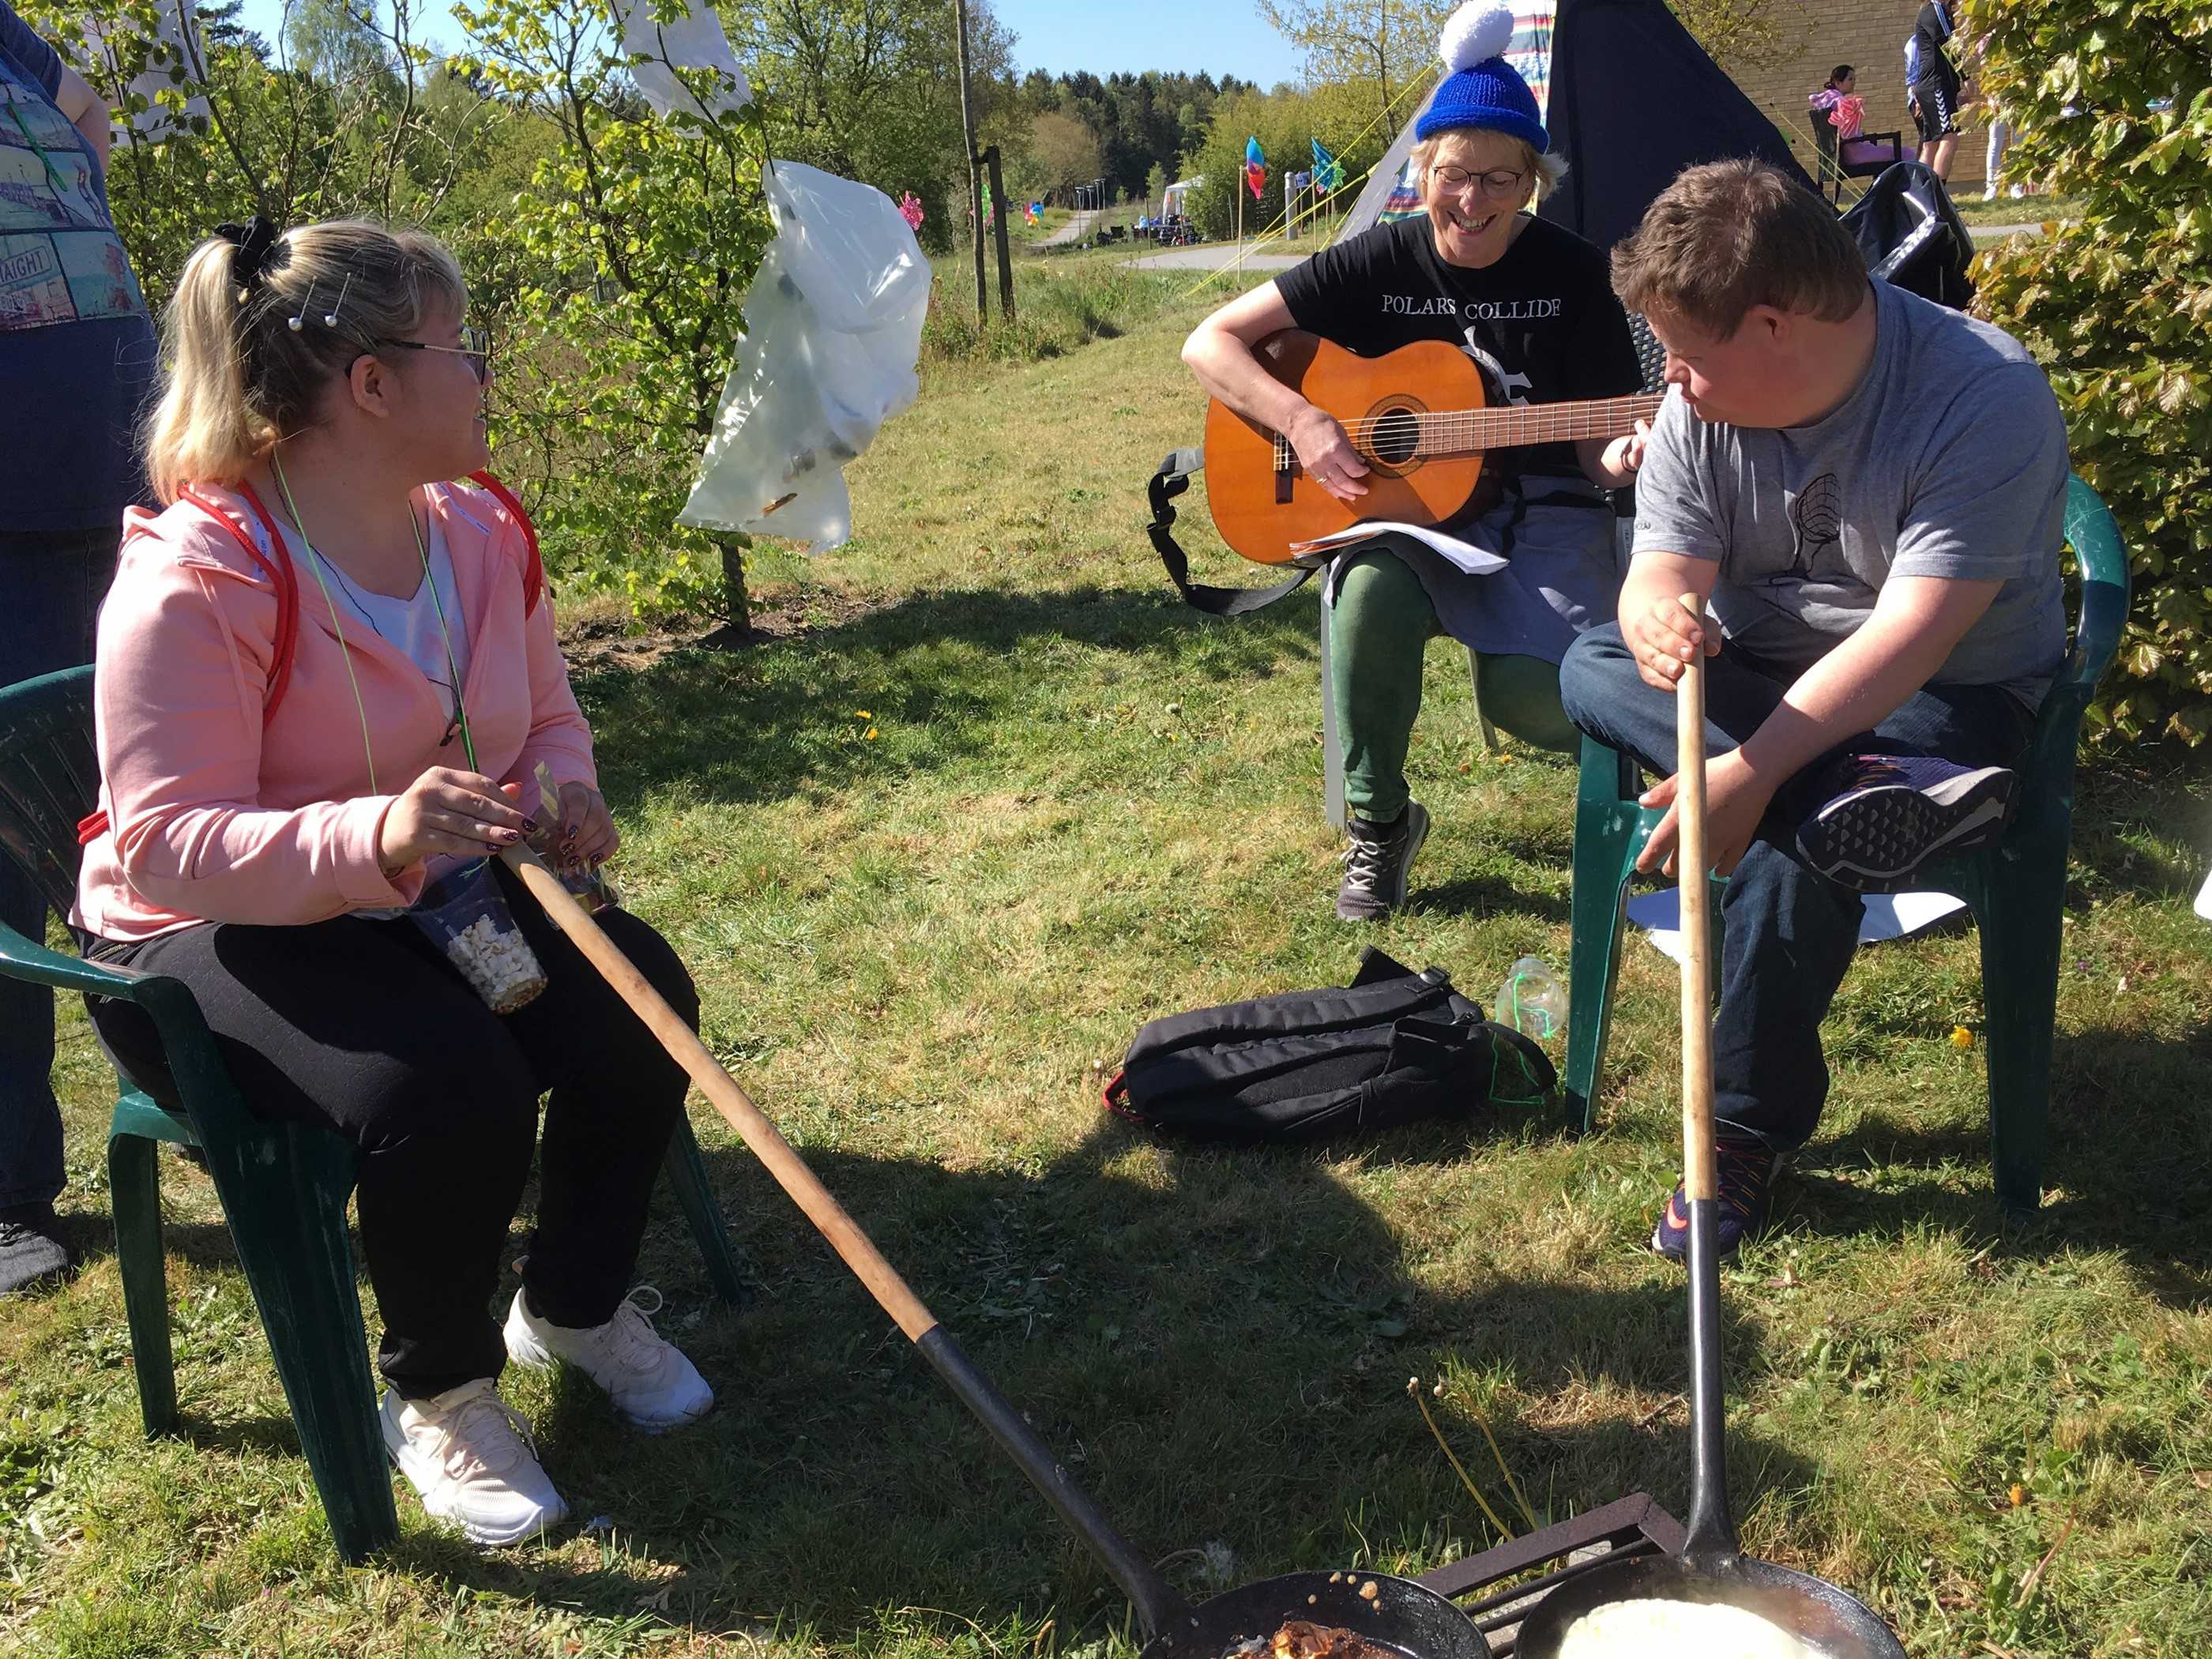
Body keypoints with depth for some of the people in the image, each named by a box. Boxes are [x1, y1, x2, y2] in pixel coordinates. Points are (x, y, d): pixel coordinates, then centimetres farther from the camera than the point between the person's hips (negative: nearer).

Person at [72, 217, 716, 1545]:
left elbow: (547, 717, 13)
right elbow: (165, 843, -27)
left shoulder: (481, 530, 0)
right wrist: (379, 836, -44)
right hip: (212, 937, -6)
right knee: (452, 1085, -32)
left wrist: (562, 796, -12)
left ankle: (577, 1305, 11)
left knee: (641, 1000, -16)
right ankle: (439, 1398, -1)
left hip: (439, 899, 7)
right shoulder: (194, 584, -24)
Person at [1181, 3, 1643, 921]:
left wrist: (1622, 456, -24)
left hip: (1540, 510, -1)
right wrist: (1301, 419, -18)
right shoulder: (1380, 261, -2)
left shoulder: (1572, 273, -2)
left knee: (1532, 692, -29)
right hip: (1400, 502, 1)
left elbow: (1596, 441, 1)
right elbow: (1209, 342, -3)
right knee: (1368, 591, -36)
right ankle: (1378, 820, -12)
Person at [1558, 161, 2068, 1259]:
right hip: (1763, 682, 5)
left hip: (1951, 704, -5)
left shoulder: (1984, 399, -24)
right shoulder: (1702, 404, -7)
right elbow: (1664, 573, -12)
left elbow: (1908, 639, -31)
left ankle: (1751, 1127, -11)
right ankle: (1888, 798, -31)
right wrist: (1660, 620, -37)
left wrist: (1750, 773, -40)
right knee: (1592, 666, -20)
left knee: (1790, 840, -32)